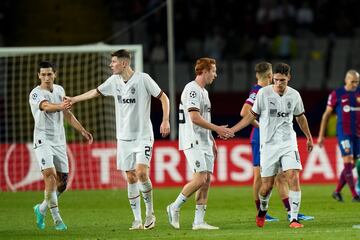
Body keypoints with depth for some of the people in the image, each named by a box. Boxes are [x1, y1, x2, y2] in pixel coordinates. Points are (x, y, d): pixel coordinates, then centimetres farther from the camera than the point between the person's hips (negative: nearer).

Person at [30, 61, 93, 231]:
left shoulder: (59, 90, 10)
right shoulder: (36, 94, -12)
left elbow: (67, 114, 21)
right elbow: (46, 107, -34)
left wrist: (82, 130, 20)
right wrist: (60, 106, -55)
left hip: (59, 141, 7)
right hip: (43, 141, -7)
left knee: (62, 183, 6)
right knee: (50, 176, -22)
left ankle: (41, 209, 27)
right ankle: (57, 220, -18)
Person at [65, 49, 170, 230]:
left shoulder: (143, 79, -9)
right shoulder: (114, 81, 7)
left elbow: (163, 98, -5)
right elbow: (96, 92, 23)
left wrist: (165, 121, -14)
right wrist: (73, 99, 27)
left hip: (143, 136, -5)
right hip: (124, 137, 5)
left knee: (141, 173, -18)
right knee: (131, 178, 3)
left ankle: (150, 213, -1)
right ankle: (137, 220, 7)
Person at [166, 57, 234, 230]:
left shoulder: (204, 91, 19)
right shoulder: (191, 89, -12)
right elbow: (195, 118, -20)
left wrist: (212, 141, 23)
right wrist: (217, 129, -16)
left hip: (204, 143, 10)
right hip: (193, 142, -10)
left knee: (207, 180, 3)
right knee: (200, 179, -16)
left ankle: (199, 221, 3)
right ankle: (175, 207, 0)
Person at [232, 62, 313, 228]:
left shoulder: (294, 95, 2)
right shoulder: (264, 93, -5)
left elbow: (300, 117, 19)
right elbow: (252, 115, 5)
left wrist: (309, 137, 30)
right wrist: (231, 130, -2)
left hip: (288, 143, 1)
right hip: (268, 145, -1)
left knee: (294, 179, -15)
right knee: (267, 185, 1)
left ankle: (294, 219, -12)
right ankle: (263, 209, 33)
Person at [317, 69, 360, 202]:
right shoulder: (336, 94, -1)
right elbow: (326, 114, 4)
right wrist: (321, 135, 2)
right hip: (343, 132, -4)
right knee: (348, 162, -11)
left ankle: (337, 191, 23)